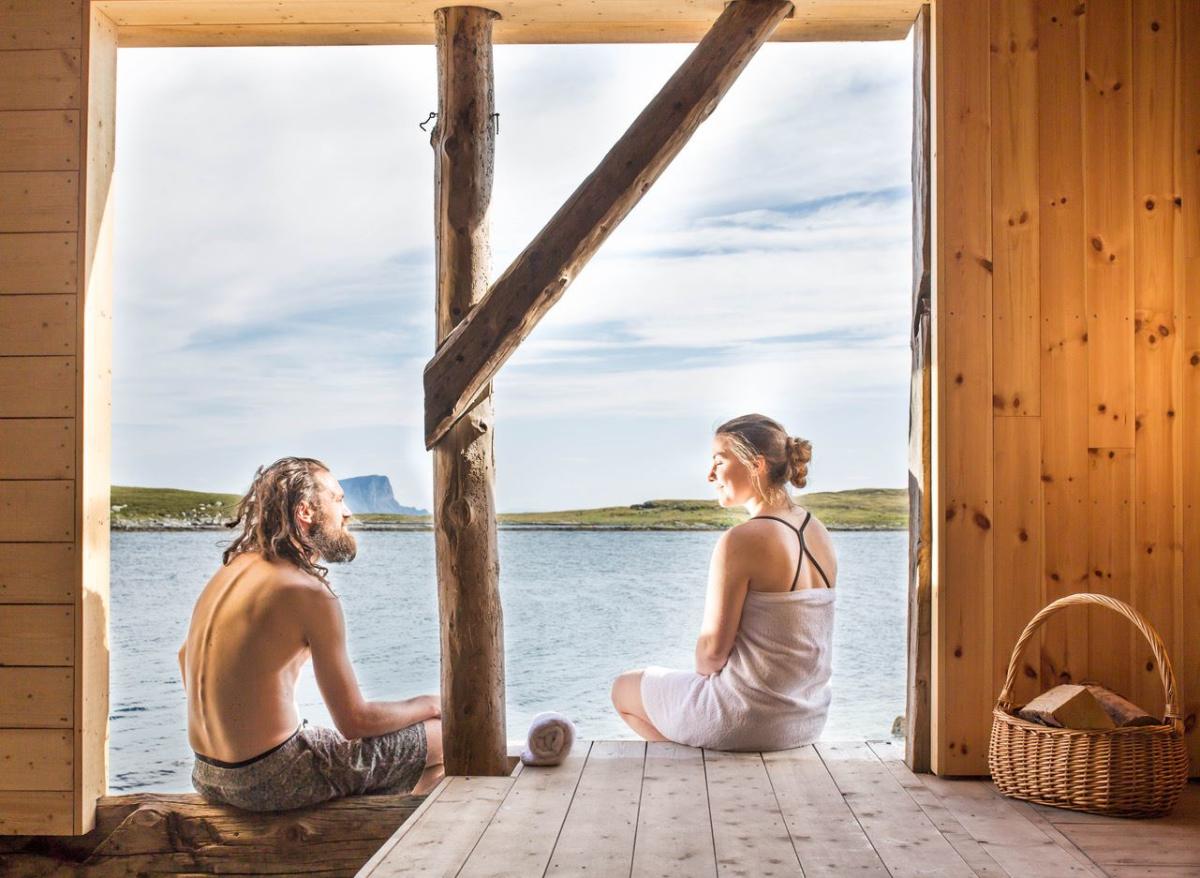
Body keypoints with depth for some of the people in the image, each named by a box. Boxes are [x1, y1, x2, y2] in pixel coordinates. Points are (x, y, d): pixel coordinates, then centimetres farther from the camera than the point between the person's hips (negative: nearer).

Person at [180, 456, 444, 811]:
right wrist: (428, 705, 2)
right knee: (445, 737, 1)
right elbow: (354, 722, -15)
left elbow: (186, 656, 23)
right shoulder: (311, 593, -19)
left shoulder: (234, 567, 7)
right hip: (275, 780, -9)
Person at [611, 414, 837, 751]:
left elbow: (713, 648, -18)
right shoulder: (818, 532, 2)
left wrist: (703, 673, 4)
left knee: (624, 688, 20)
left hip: (749, 720, -8)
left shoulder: (741, 541, -23)